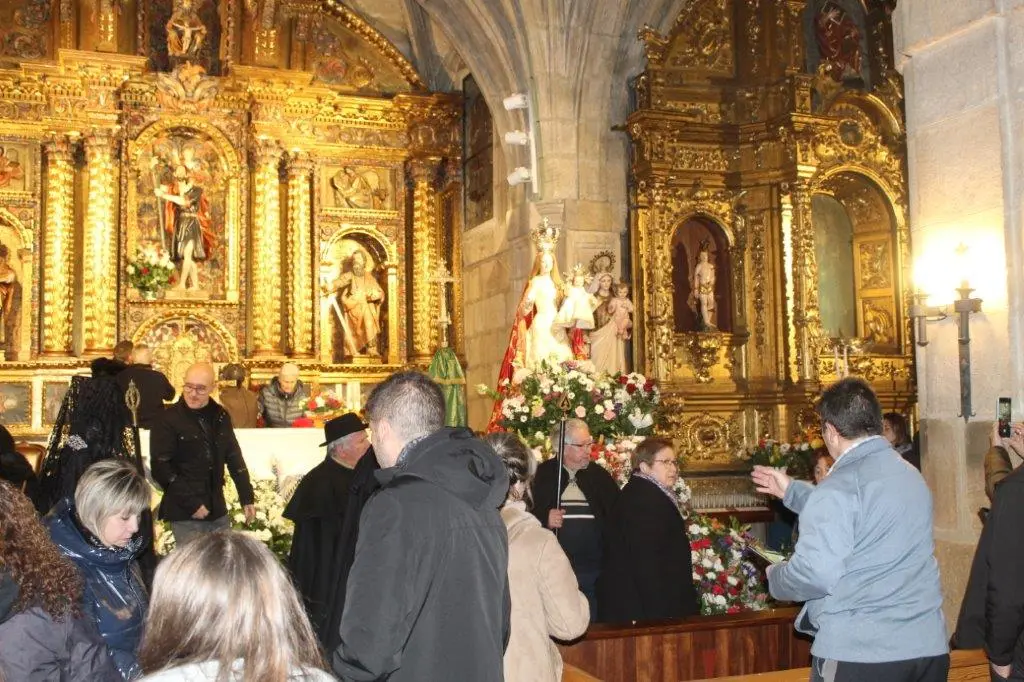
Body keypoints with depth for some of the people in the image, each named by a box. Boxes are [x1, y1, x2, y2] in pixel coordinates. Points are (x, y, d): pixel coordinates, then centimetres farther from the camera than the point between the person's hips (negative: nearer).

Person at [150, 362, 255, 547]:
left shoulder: (220, 416, 7)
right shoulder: (169, 419, -9)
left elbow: (234, 458, 15)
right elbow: (161, 468, -12)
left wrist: (246, 498, 12)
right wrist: (190, 503, -16)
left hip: (217, 511, 5)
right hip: (185, 514, -5)